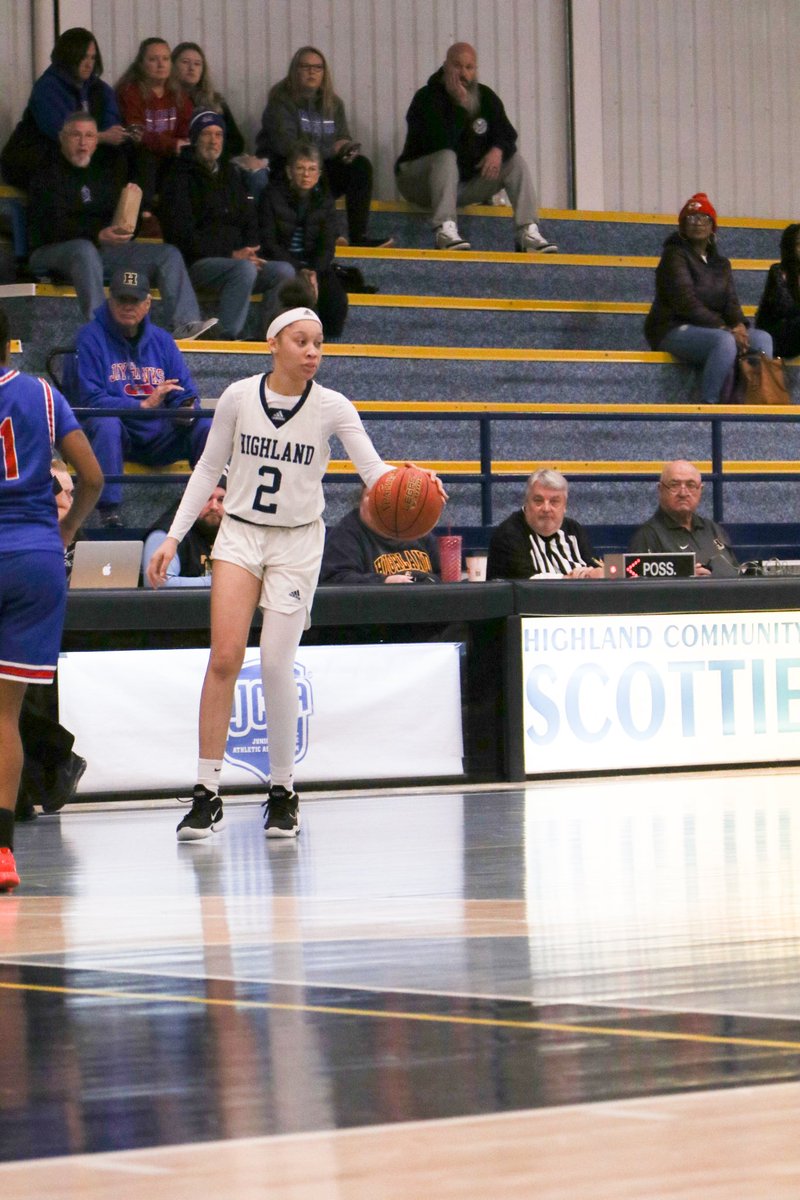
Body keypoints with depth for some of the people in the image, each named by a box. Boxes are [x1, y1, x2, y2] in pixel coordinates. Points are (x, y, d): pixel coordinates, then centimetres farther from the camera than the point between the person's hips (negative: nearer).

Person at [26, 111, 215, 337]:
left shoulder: (105, 172, 20)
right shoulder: (48, 174, -3)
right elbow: (55, 226, -18)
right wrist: (98, 235, -32)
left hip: (104, 249, 7)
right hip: (53, 250, -7)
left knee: (169, 255, -7)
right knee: (85, 250, -41)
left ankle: (184, 323, -24)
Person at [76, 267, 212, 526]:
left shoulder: (161, 340, 13)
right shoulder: (91, 337, -2)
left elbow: (184, 396, 11)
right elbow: (92, 401, -11)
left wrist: (187, 409, -15)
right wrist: (143, 405, -21)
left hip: (159, 439, 4)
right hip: (115, 437, -4)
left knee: (206, 425, -20)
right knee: (106, 423, -37)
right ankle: (109, 515, -39)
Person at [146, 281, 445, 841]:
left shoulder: (332, 407, -7)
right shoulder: (239, 397, -3)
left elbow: (374, 468, -15)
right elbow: (208, 468, 6)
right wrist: (174, 537, 3)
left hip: (298, 542, -1)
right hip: (240, 535, 1)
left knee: (277, 664, -6)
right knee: (224, 658, -11)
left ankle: (284, 790, 11)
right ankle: (208, 794, -6)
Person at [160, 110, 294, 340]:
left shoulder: (231, 175, 22)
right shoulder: (181, 177, 1)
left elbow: (249, 222, 23)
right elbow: (182, 234, -8)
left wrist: (249, 251, -2)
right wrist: (232, 255, -14)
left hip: (237, 259, 6)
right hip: (197, 263, -6)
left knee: (284, 271, -18)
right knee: (245, 269, -35)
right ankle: (226, 336, -38)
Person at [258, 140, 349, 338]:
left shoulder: (324, 200, 6)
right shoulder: (272, 196, -4)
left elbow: (327, 246, 0)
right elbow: (268, 243, -10)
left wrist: (314, 272, -22)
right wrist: (298, 271, -21)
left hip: (315, 265, 3)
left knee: (337, 300, -22)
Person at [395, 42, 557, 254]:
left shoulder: (486, 97, 6)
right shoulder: (427, 99, -15)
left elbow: (507, 135, 2)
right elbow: (441, 143, -29)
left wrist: (498, 150, -20)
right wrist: (460, 106, -29)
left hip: (466, 181, 6)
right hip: (419, 181, -6)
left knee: (515, 161, -6)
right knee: (446, 156, -36)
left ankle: (528, 232, -20)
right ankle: (445, 229, -49)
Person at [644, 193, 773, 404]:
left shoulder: (720, 263, 18)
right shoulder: (674, 255, -6)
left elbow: (731, 301, 8)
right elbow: (686, 302, -17)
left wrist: (739, 325, -16)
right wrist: (724, 329, -22)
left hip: (714, 330, 7)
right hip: (674, 330, -7)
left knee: (762, 338, -13)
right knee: (725, 342, -35)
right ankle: (708, 404, -33)